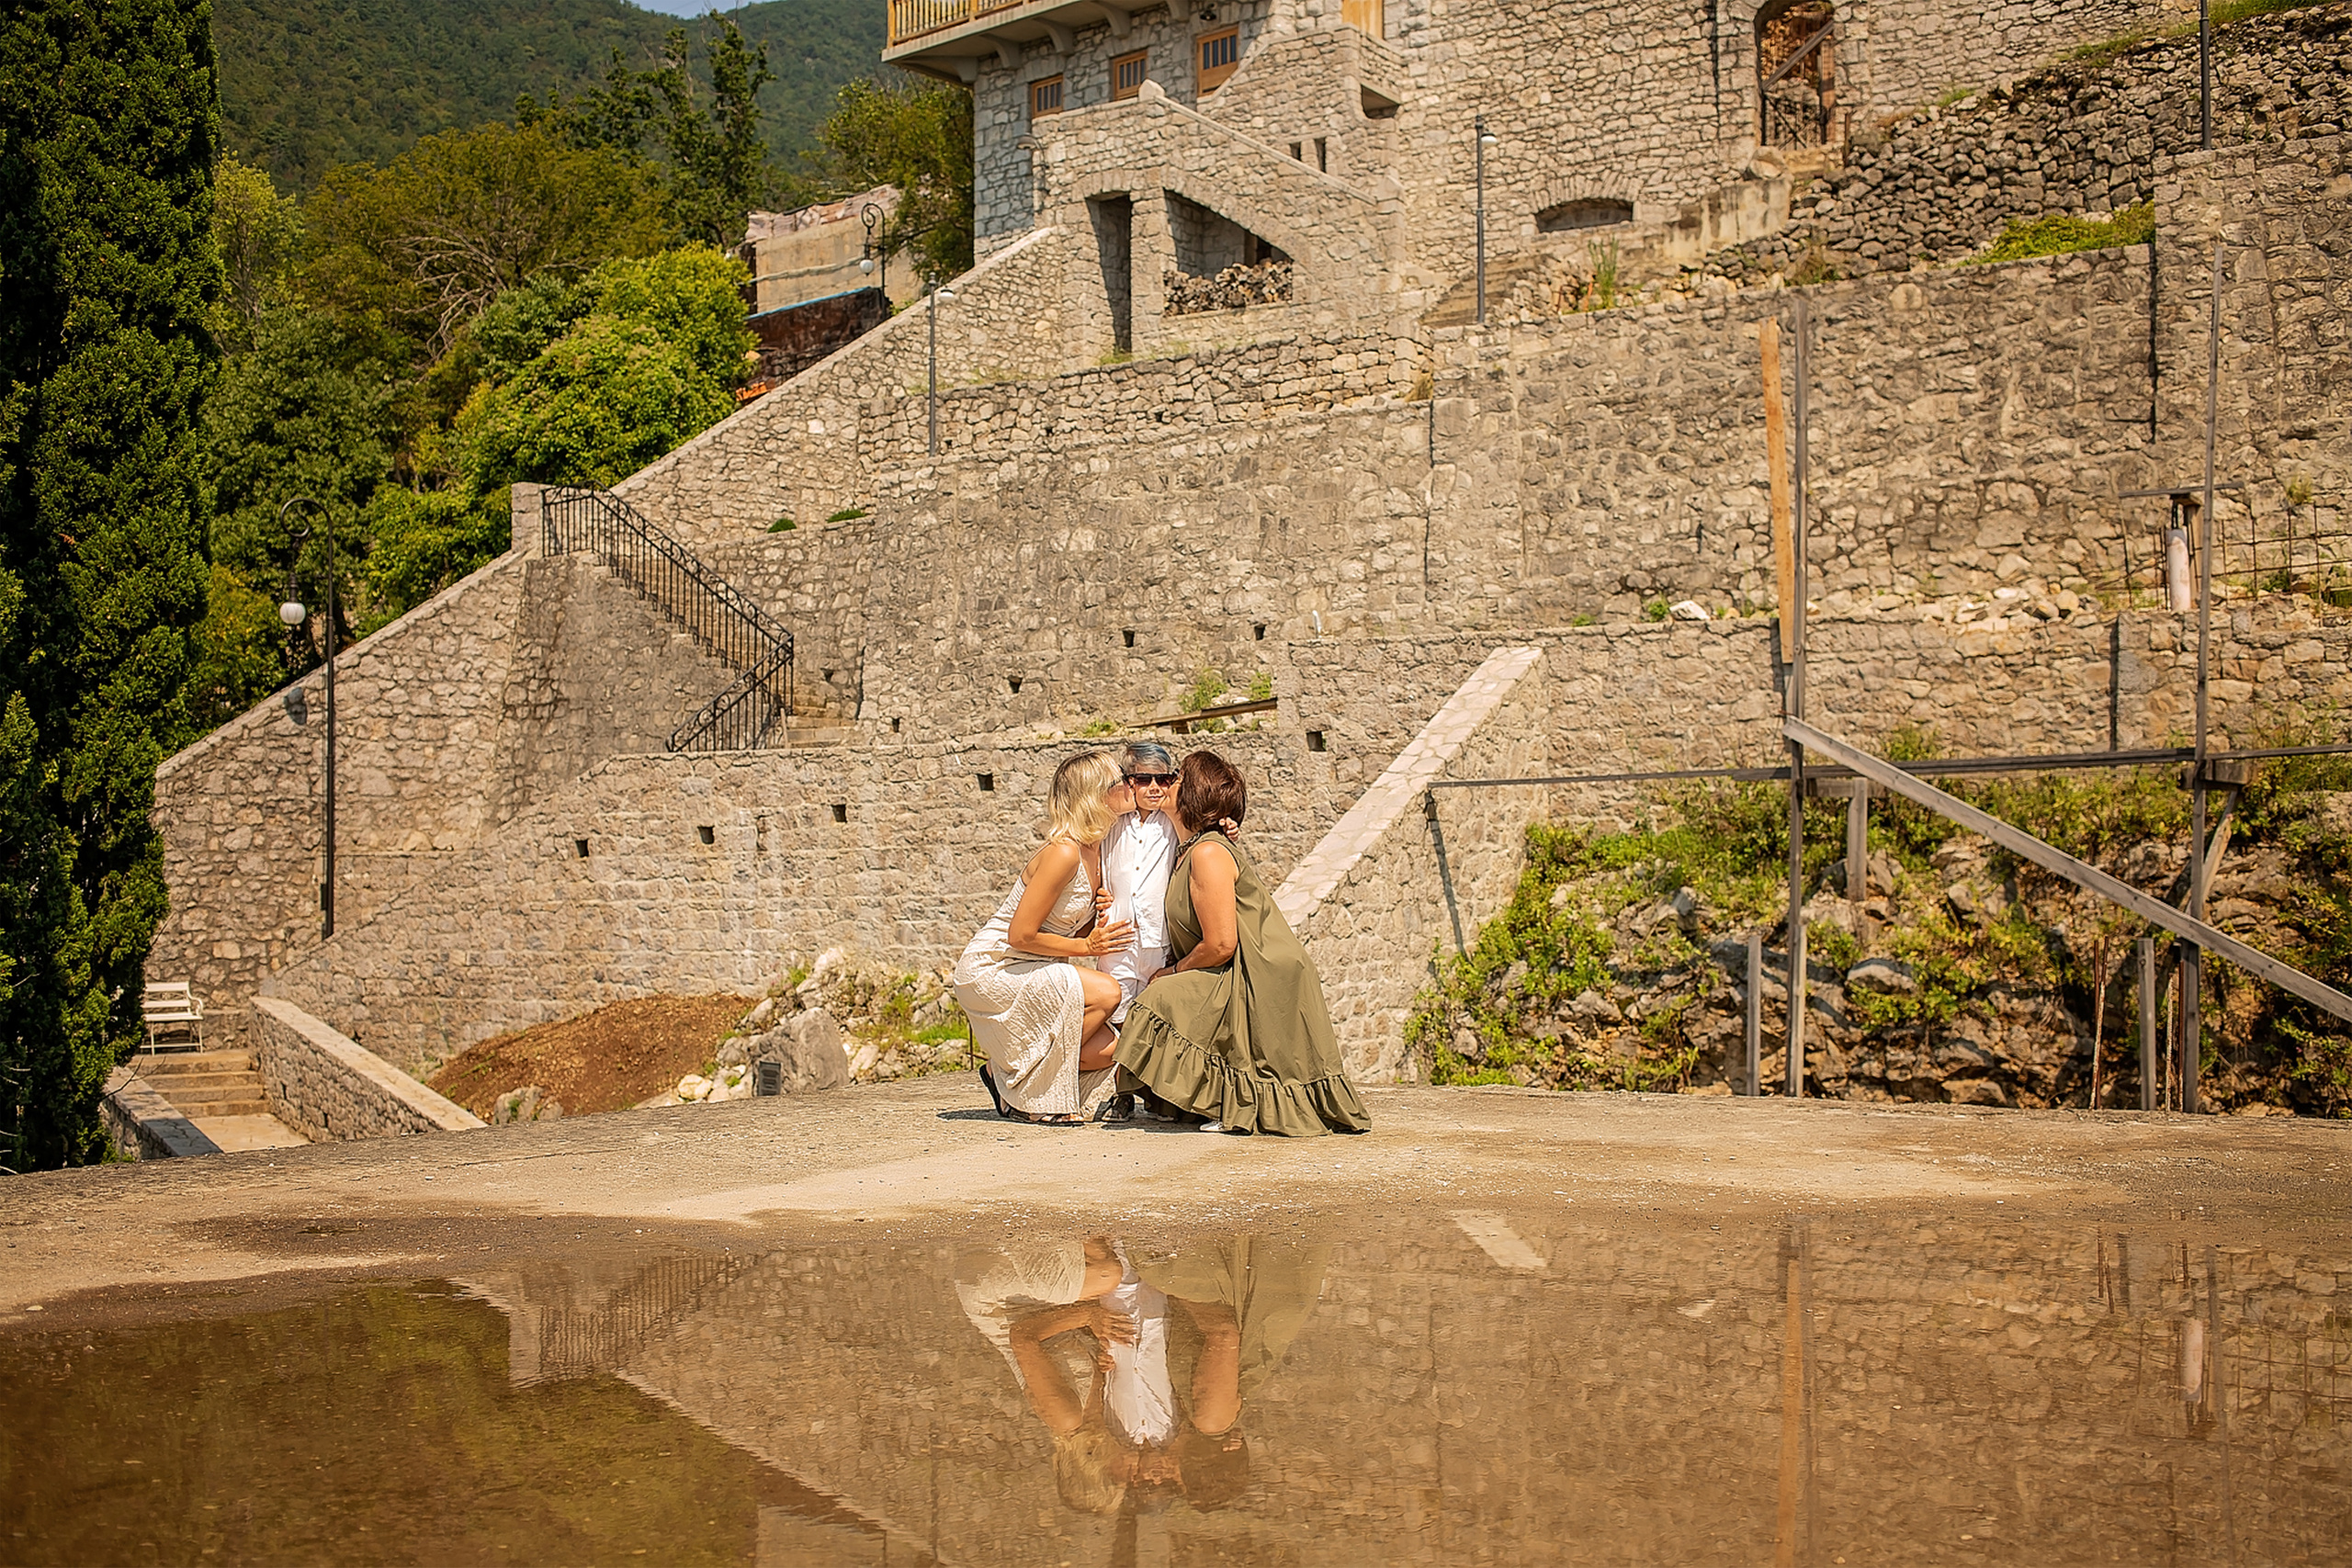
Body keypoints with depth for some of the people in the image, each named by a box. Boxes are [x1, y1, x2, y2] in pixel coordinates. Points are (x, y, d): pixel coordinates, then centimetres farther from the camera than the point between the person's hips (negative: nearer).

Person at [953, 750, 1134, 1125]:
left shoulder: (1098, 854, 5)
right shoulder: (1063, 854, -23)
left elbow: (1080, 931, 11)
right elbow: (1021, 935, -23)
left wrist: (1098, 933, -9)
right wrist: (1086, 946, -15)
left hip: (1031, 974, 8)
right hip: (990, 969, -8)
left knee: (1105, 1049, -8)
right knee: (1105, 992, -25)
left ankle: (1006, 1073, 13)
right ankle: (1035, 1101, -10)